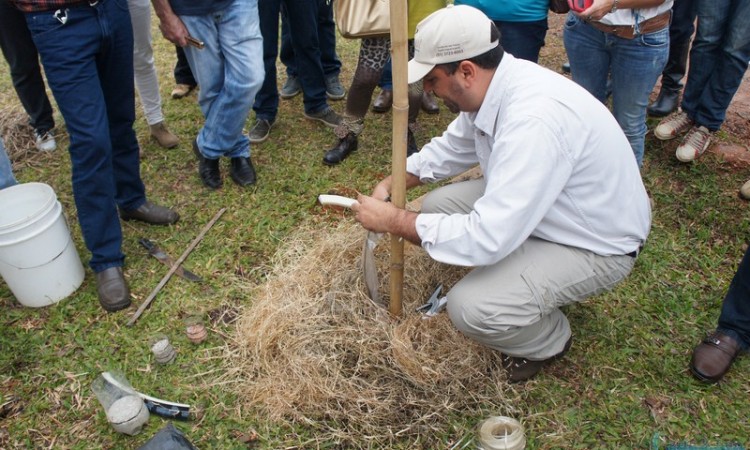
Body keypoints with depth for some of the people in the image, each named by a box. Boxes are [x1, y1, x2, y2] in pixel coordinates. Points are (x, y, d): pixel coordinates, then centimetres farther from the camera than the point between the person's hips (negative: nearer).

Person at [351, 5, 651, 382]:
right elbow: (450, 148, 11)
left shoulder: (533, 119, -36)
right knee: (438, 205, 0)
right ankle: (515, 275, 19)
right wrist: (389, 185, -2)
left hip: (597, 243, -8)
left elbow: (487, 239, -38)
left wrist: (394, 221, -26)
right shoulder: (494, 86, -8)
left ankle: (548, 341, 9)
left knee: (471, 308, -24)